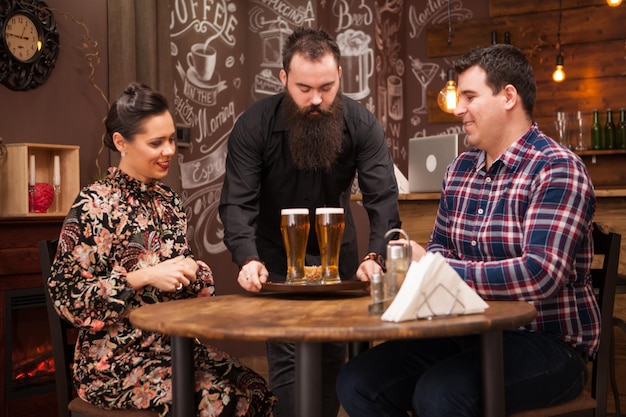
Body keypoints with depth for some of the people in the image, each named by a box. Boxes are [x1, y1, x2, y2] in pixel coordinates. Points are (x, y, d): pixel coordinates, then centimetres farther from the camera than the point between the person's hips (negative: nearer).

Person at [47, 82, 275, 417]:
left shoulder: (168, 200, 11)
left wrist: (193, 272, -3)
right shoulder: (95, 205, -8)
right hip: (117, 356, -6)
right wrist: (144, 277, -21)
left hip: (178, 344, 6)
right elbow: (66, 296, -12)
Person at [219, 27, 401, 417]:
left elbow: (383, 199, -22)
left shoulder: (362, 124, -16)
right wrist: (248, 259, -41)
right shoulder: (253, 125, -19)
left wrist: (375, 256, -40)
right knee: (288, 360, -8)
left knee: (333, 358, 8)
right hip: (277, 258, -2)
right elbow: (238, 202, -24)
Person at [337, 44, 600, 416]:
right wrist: (412, 262, -5)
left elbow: (540, 275, -26)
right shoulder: (460, 170, 10)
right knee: (357, 384, -11)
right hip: (471, 334, 7)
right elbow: (440, 248, 21)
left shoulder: (557, 170, -14)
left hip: (548, 342, -7)